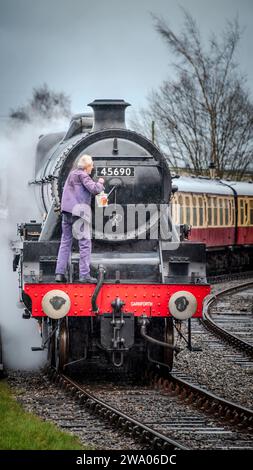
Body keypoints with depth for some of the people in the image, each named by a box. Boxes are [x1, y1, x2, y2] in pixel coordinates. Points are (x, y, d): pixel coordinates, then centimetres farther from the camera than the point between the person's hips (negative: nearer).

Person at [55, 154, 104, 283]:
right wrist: (100, 183, 1)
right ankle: (84, 274, -8)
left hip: (67, 212, 8)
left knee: (65, 242, 9)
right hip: (79, 213, -8)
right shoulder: (82, 175, -7)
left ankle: (59, 273, 4)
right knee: (85, 243, -4)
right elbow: (94, 189, -18)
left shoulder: (72, 174, 17)